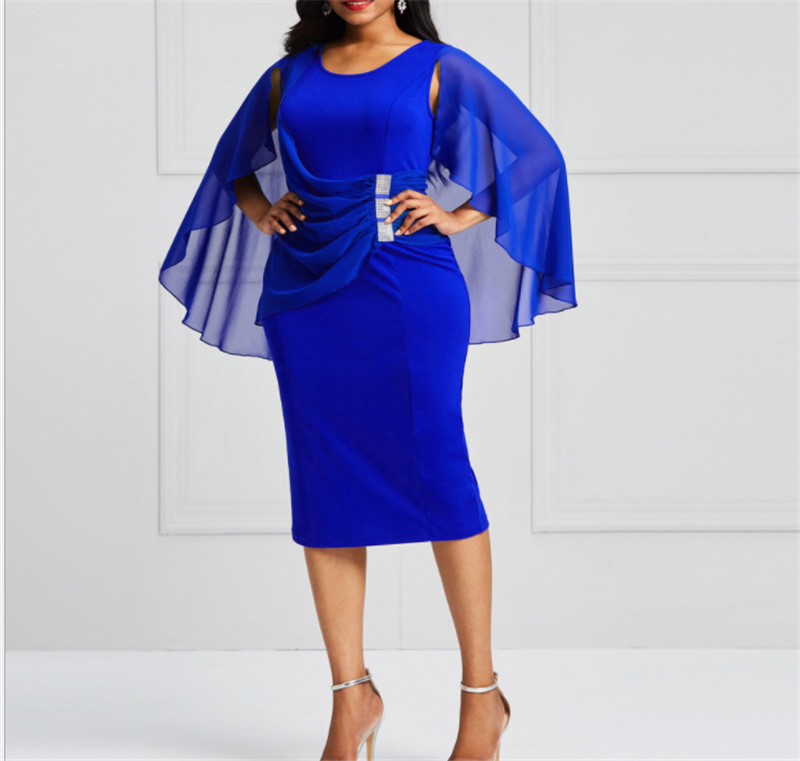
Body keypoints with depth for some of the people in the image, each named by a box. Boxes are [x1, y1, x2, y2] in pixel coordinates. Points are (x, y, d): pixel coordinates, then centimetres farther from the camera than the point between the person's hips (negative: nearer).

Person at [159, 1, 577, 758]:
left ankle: (482, 692, 5)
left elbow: (536, 154, 6)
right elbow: (236, 162, 28)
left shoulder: (439, 70, 4)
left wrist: (459, 216, -4)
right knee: (323, 483, 2)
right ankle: (352, 692, 11)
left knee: (433, 470, -5)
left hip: (407, 285, -4)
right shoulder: (292, 74, 14)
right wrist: (259, 210, 8)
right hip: (306, 290, 4)